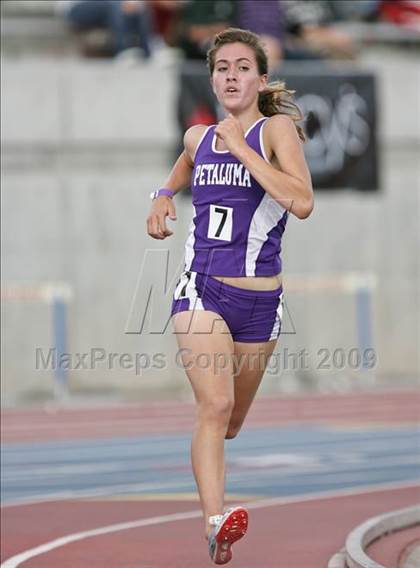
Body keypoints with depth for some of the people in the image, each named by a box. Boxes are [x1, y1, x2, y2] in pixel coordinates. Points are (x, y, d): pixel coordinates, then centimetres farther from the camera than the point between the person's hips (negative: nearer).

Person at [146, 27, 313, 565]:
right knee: (215, 405, -22)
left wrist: (242, 148, -18)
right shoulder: (198, 137, 8)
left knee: (231, 420, 16)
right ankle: (215, 523, -35)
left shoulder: (277, 128, -5)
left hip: (259, 300, -1)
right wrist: (163, 196, 14)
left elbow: (302, 203, -22)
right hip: (202, 290, 1)